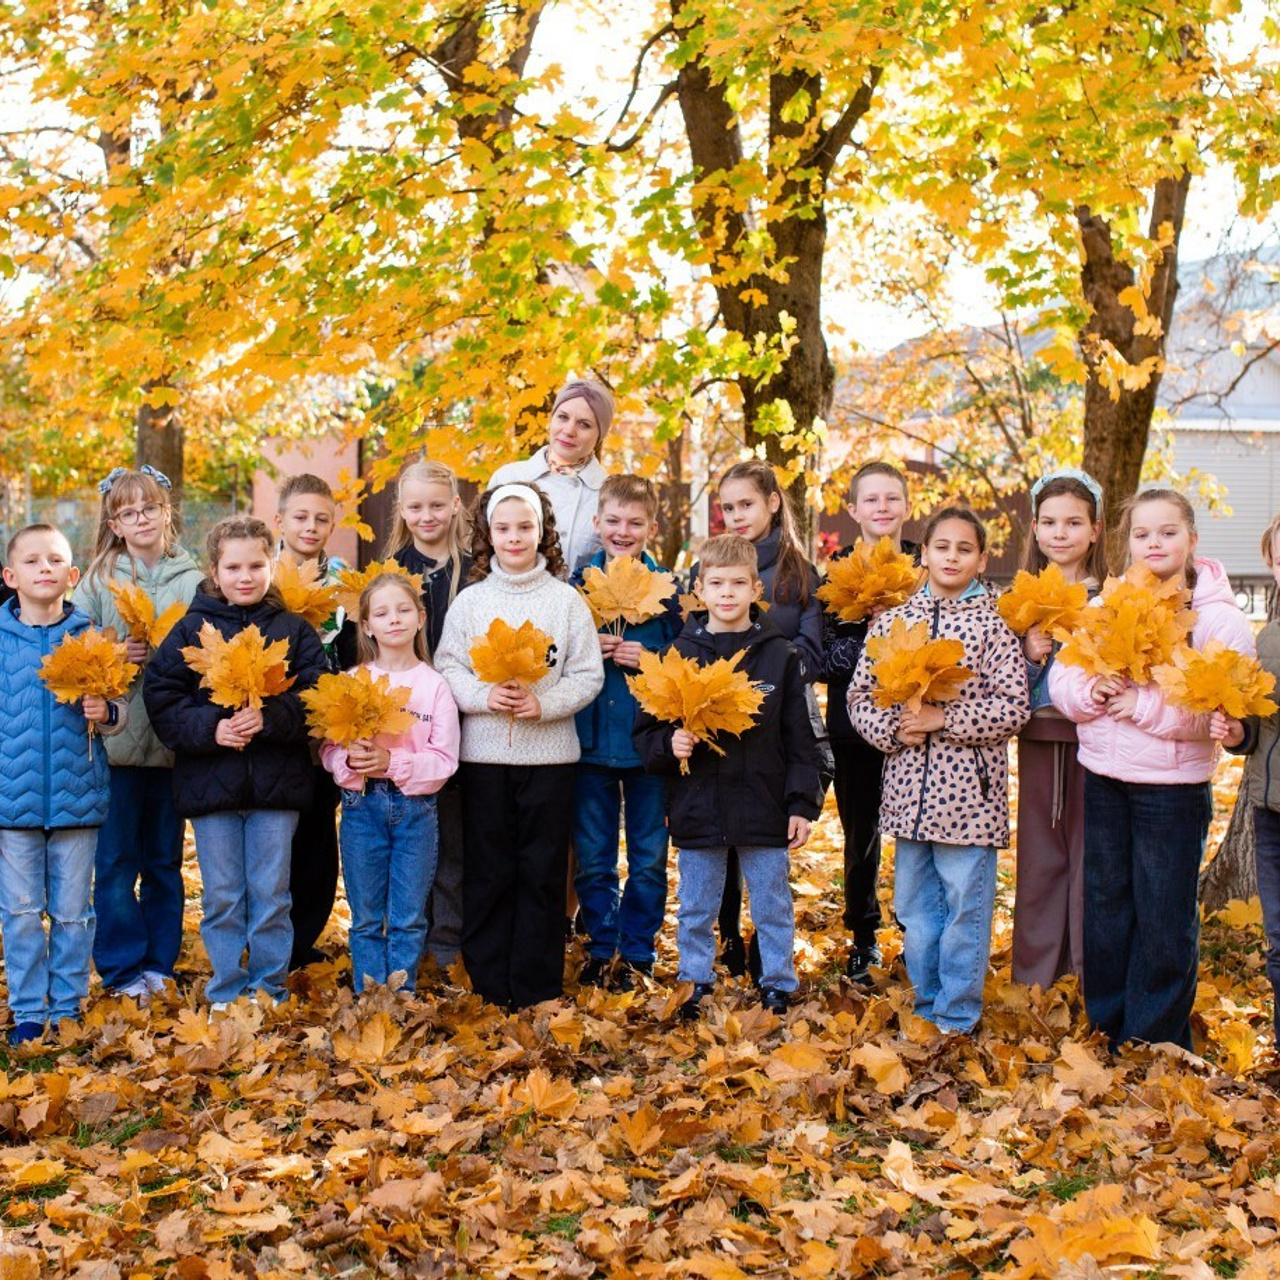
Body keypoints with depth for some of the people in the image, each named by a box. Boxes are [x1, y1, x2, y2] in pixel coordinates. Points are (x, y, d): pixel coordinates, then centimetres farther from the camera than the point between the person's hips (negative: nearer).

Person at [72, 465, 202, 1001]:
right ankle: (123, 970, 13)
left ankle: (159, 965, 22)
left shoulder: (194, 579, 4)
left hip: (174, 739, 1)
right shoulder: (98, 580, 4)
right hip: (117, 740, -1)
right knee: (115, 861, 3)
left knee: (165, 860, 11)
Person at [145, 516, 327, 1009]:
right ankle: (226, 994, 19)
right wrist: (209, 728, -15)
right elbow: (160, 695, -1)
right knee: (222, 897, 7)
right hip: (209, 780, 0)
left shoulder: (295, 630, 4)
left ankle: (269, 989, 19)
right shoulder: (192, 629, 4)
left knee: (271, 894, 6)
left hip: (277, 783, 0)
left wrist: (269, 718, -20)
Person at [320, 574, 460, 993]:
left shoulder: (434, 686, 0)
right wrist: (350, 759, -20)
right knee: (366, 918, 7)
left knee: (409, 918, 4)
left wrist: (392, 762, -18)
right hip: (361, 806, 1)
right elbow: (328, 748, 1)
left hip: (416, 809, -1)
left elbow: (445, 760, -6)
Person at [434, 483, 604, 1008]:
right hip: (483, 753, 1)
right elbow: (446, 669, 3)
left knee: (542, 871, 4)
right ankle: (489, 984, 16)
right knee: (487, 871, 5)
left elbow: (588, 675, 0)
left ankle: (536, 988, 14)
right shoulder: (471, 600, 5)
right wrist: (483, 696, -14)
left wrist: (544, 703, -15)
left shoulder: (566, 599, 2)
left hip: (549, 753, -1)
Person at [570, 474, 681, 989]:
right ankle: (600, 946, 23)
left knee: (648, 855, 8)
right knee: (592, 855, 9)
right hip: (590, 738, 1)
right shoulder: (577, 583, 3)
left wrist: (649, 658, -16)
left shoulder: (666, 588, -1)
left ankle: (638, 951, 20)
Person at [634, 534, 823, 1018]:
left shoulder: (780, 656, 0)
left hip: (765, 809, -1)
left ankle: (778, 986, 26)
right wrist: (669, 744, -16)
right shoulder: (679, 655, 1)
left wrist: (803, 802, -3)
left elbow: (799, 738, 1)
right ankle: (695, 983, 29)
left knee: (772, 908, 11)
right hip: (697, 809, 1)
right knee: (695, 910, 13)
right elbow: (647, 730, 5)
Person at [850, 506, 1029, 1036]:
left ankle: (957, 1018, 15)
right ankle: (926, 1007, 27)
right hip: (909, 789, 4)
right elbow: (859, 695, 8)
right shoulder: (891, 622, 7)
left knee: (966, 906, 3)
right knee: (914, 906, 13)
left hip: (968, 792, -4)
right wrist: (893, 730, -10)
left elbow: (1014, 707, -10)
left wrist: (944, 719, -16)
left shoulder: (993, 625, -3)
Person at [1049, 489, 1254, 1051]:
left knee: (1164, 918, 4)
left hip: (1173, 787, -4)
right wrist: (1088, 692, -15)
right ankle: (1104, 1030, 28)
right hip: (1102, 776, 5)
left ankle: (1152, 1042, 18)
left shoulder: (1220, 618, -8)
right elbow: (1060, 675, 7)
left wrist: (1143, 704, -21)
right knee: (1104, 905, 14)